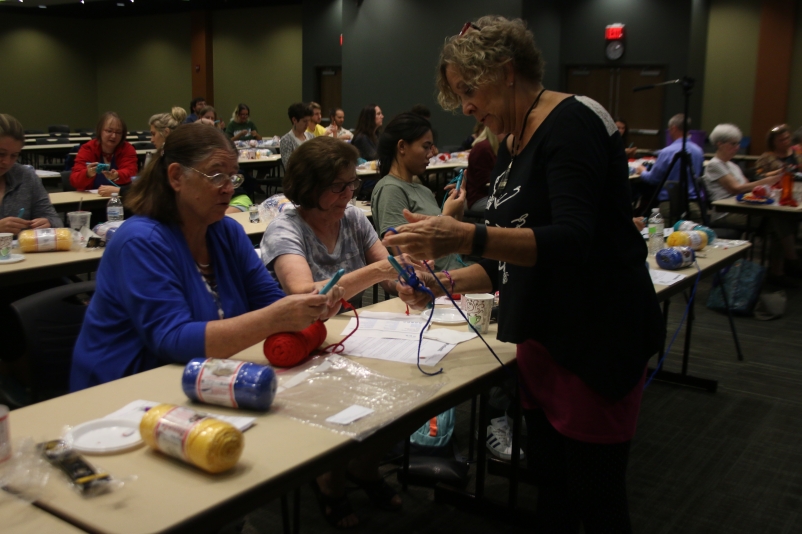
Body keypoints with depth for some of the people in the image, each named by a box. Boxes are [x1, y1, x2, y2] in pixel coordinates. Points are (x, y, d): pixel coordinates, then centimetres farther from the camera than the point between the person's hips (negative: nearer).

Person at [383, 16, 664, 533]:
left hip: (599, 337, -8)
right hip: (542, 337, 8)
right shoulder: (512, 146, 12)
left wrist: (466, 237, -38)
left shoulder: (572, 122, -14)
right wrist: (443, 284, 2)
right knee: (550, 483, 17)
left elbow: (571, 242, -27)